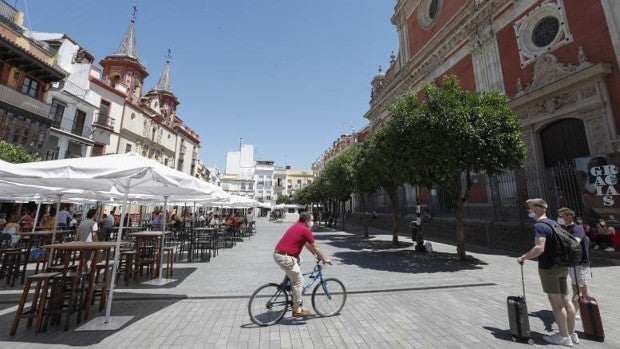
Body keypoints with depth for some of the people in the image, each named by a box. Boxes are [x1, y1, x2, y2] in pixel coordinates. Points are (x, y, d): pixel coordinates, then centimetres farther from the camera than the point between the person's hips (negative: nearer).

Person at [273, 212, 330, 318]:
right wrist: (325, 258, 10)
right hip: (285, 257, -9)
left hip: (277, 254, 9)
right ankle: (297, 309, 13)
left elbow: (306, 244, 27)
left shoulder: (297, 226, 17)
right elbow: (315, 247, -3)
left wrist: (316, 254, 31)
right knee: (298, 281, 3)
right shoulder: (305, 230, -11)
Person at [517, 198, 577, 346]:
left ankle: (564, 336, 11)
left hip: (549, 267, -9)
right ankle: (572, 333, 27)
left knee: (556, 302, 1)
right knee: (565, 299, 16)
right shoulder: (553, 223, 11)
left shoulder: (540, 226, -19)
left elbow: (539, 248, -28)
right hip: (562, 266, 9)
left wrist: (523, 257, -15)